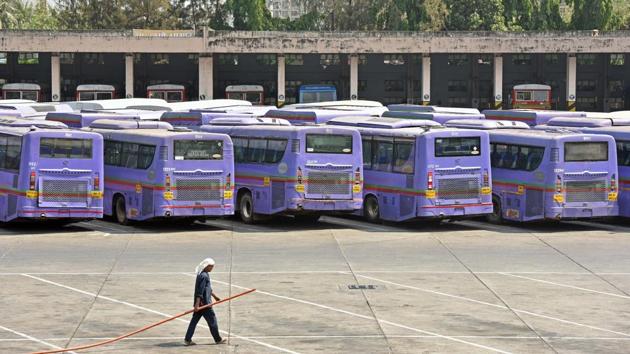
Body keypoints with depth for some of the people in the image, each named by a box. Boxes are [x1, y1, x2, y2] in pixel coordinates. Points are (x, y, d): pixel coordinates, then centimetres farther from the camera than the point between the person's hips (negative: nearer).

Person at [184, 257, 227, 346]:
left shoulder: (205, 274, 13)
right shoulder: (204, 276, -19)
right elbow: (200, 291, -23)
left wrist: (214, 296, 36)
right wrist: (197, 304, -26)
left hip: (200, 302, 10)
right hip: (204, 302, -10)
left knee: (194, 320, 9)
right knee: (212, 320, 4)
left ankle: (188, 339, 9)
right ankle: (218, 339, 15)